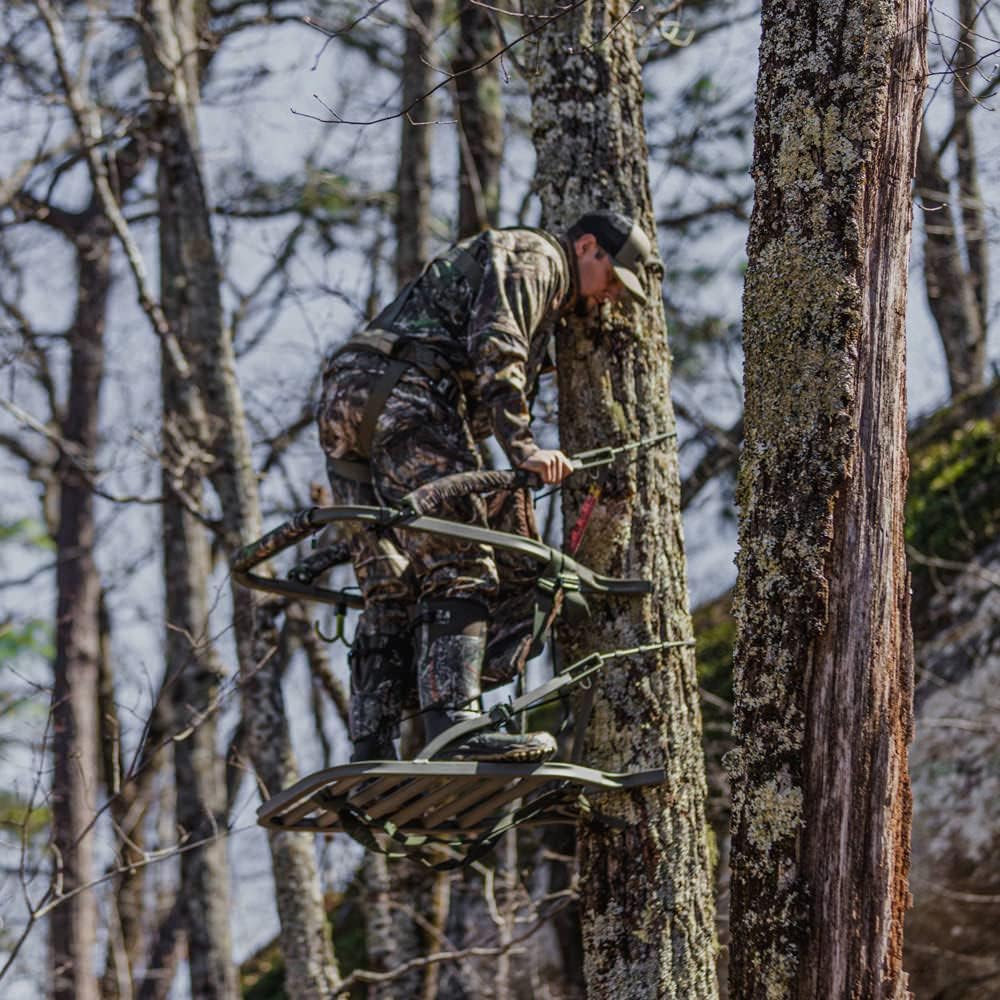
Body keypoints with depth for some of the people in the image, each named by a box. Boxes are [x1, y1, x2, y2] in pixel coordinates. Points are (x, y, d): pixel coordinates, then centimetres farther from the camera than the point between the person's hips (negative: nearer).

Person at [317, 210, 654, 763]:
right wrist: (523, 447, -20)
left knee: (390, 593, 6)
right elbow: (494, 348, -13)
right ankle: (454, 729, -24)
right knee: (459, 568, -14)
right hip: (399, 390, -10)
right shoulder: (533, 256, 5)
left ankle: (370, 757, 1)